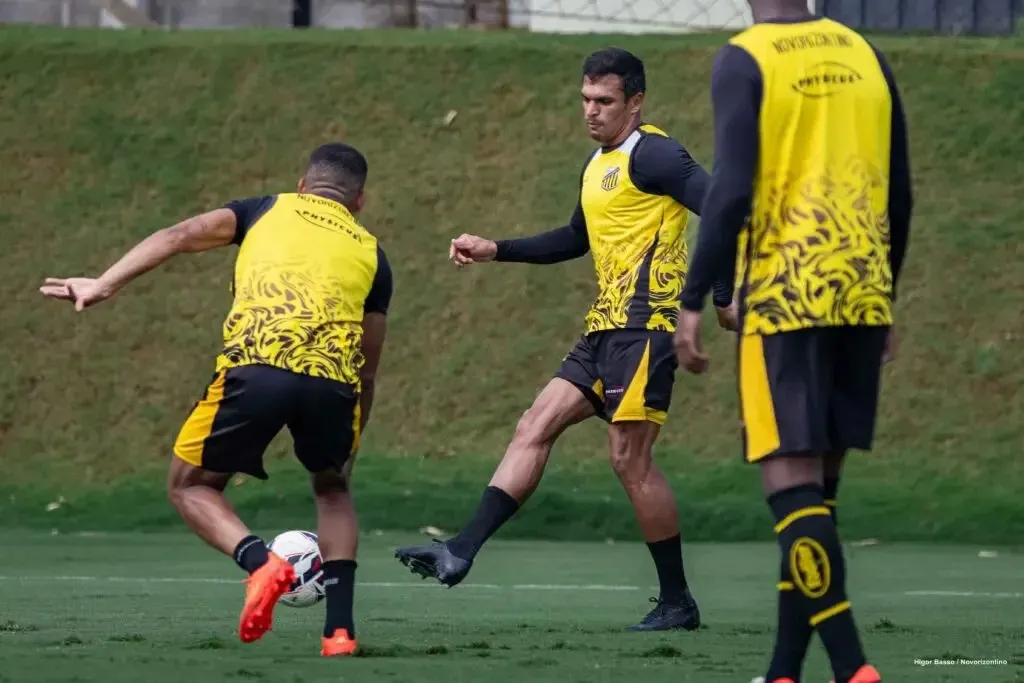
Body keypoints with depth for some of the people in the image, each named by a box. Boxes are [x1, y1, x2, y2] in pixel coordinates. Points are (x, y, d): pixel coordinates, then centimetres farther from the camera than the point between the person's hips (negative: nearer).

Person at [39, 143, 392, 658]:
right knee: (332, 490, 31)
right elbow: (368, 367, 30)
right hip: (334, 378, 2)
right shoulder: (370, 253, 29)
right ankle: (339, 628, 15)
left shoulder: (268, 211, 26)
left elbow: (181, 236, 8)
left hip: (256, 365, -2)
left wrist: (104, 285, 1)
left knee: (190, 485, 19)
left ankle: (261, 561, -9)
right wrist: (349, 443, 40)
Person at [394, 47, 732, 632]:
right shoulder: (598, 166, 21)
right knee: (535, 428, 2)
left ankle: (677, 602, -1)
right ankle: (462, 552, -3)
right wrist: (495, 251, 32)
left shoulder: (651, 154, -9)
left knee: (630, 457, -10)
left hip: (644, 323, -10)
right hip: (607, 326, 10)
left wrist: (725, 289, -28)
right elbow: (577, 240, 36)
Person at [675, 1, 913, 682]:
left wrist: (694, 302, -9)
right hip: (862, 299, 6)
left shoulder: (744, 61, -6)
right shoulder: (866, 57, 11)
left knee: (792, 478, -7)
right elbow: (900, 196, 13)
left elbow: (732, 190, -14)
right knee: (819, 484, 13)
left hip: (785, 299, -6)